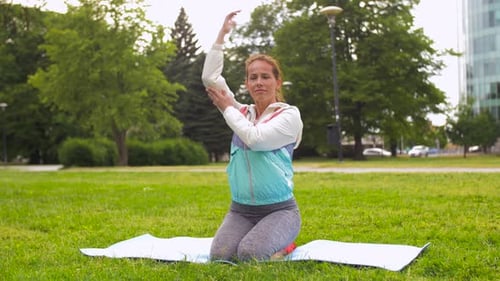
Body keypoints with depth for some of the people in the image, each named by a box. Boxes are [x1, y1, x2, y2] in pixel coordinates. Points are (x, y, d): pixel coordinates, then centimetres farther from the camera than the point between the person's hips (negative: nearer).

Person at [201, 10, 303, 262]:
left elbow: (255, 138, -19)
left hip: (279, 209, -4)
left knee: (250, 254, -27)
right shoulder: (242, 112, 9)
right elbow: (209, 77, 2)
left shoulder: (289, 114, -4)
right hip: (241, 209, 5)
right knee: (219, 255, -17)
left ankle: (284, 244, 7)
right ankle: (262, 237, 15)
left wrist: (227, 108, -5)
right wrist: (222, 34, 1)